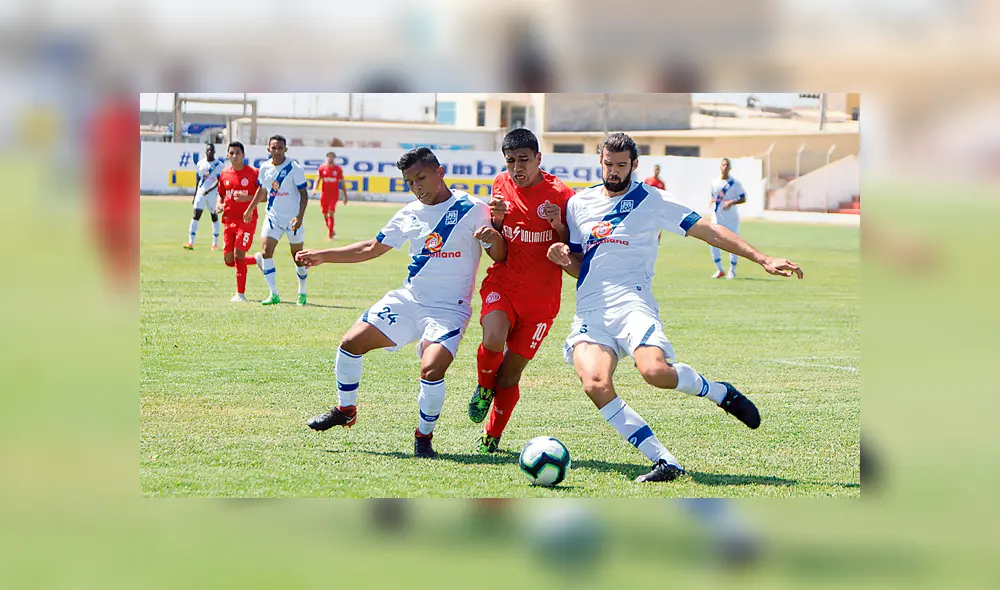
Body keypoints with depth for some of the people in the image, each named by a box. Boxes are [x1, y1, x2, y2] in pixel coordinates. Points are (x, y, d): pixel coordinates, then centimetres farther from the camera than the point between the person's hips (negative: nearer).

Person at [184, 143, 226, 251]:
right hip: (200, 193, 3)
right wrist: (194, 195, 17)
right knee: (196, 215, -8)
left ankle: (215, 243, 16)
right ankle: (190, 242, -12)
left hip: (213, 193, -3)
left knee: (214, 216, 6)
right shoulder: (201, 164, 9)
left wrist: (209, 190, -26)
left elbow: (219, 181, -13)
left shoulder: (219, 165, -4)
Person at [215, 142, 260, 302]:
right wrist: (219, 204, 1)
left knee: (238, 254, -15)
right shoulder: (224, 174, 9)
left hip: (247, 220, -6)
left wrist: (247, 198, -20)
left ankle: (241, 293, -5)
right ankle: (257, 260, 33)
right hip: (229, 220, 6)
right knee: (229, 260, 4)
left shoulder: (253, 173, -5)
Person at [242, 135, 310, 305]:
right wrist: (250, 209, 25)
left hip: (292, 218, -4)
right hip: (272, 216, 4)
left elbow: (304, 195, -11)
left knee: (297, 256, 4)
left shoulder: (294, 168, -12)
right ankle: (274, 295, -7)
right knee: (266, 252, -11)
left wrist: (300, 216, -21)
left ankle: (302, 294, 23)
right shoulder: (264, 168, 3)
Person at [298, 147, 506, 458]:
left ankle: (424, 436, -2)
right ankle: (345, 409, 21)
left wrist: (493, 237, -30)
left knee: (431, 369, -27)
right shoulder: (409, 214, 10)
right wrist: (322, 256, 17)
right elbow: (372, 248, 21)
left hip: (449, 310, -6)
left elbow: (500, 257, -7)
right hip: (407, 300, 6)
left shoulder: (471, 209, -6)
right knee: (351, 343, -3)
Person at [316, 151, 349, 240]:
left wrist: (345, 196, 8)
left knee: (331, 214, -13)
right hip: (324, 194, 2)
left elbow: (342, 183, 7)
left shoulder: (338, 169, 1)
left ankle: (330, 235, -11)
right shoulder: (322, 168, 3)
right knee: (325, 215, 10)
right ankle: (332, 231, 31)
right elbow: (317, 180, 0)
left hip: (334, 194, -2)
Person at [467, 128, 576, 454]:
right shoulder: (502, 185, 5)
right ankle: (484, 387, 6)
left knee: (511, 373, 1)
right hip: (502, 285, 2)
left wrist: (559, 226, -22)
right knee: (493, 342, -27)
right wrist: (496, 218, -7)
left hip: (541, 298, -2)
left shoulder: (561, 194, -6)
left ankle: (491, 437, 22)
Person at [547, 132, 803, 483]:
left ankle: (718, 392, 3)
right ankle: (665, 463, -22)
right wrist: (563, 257, 1)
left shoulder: (650, 201, 9)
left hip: (631, 303, -3)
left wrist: (762, 259, -1)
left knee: (655, 371, -32)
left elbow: (706, 230, 6)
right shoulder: (578, 204, 18)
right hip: (589, 311, 3)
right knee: (595, 385, -27)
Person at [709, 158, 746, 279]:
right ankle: (719, 270, 10)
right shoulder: (714, 182, 9)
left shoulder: (735, 183, -4)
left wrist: (731, 202, -20)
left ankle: (732, 270, 9)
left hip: (731, 217, -4)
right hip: (717, 218, 4)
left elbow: (743, 199, -6)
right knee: (713, 243, -3)